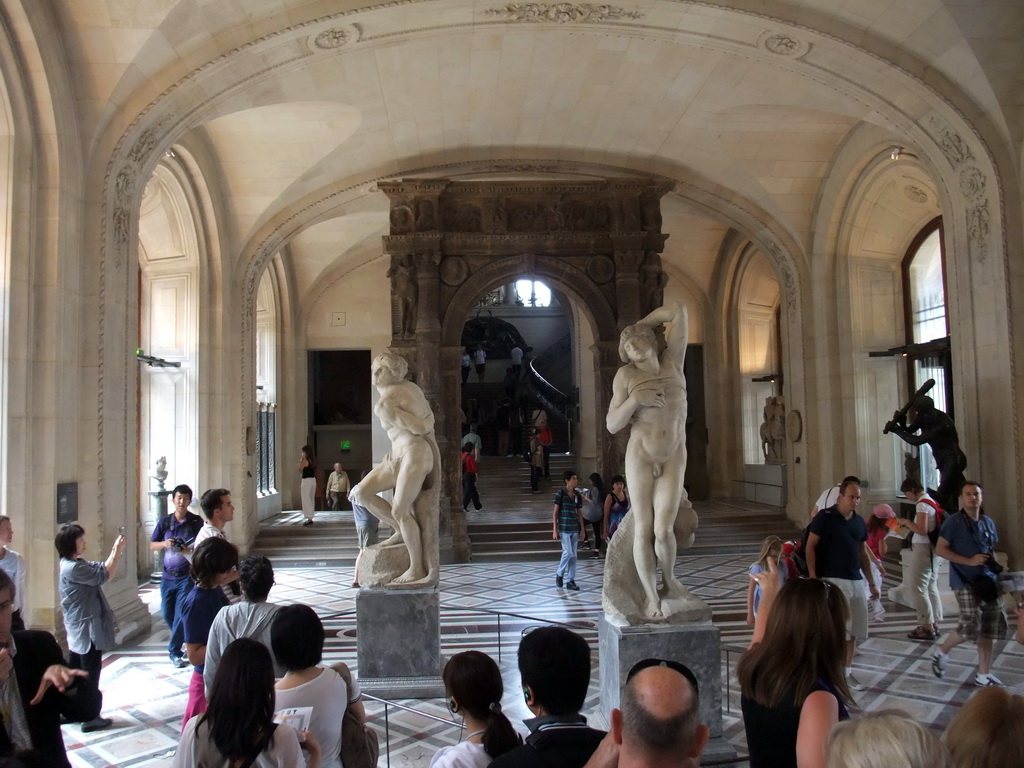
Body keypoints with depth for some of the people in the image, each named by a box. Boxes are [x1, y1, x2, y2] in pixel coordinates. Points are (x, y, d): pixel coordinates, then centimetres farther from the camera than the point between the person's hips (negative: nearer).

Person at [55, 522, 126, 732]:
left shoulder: (74, 564, 9)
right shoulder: (73, 568, -23)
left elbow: (101, 568, 9)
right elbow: (105, 575, -23)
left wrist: (115, 550, -3)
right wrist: (118, 551, -17)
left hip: (78, 629, 10)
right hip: (87, 629, -10)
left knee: (75, 671, 18)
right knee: (90, 672, 1)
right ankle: (90, 718, 9)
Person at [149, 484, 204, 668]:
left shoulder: (196, 522, -7)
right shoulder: (164, 521, 1)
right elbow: (152, 546, 5)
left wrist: (189, 551, -26)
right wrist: (164, 544, -15)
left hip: (187, 576, -4)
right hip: (167, 576, 4)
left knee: (181, 614, -5)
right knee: (167, 613, 12)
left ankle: (174, 651, 10)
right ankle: (179, 637, 39)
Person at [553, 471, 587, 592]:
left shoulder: (578, 495, 7)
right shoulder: (560, 493, -7)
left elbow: (580, 513, 12)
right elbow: (555, 512, -6)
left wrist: (583, 530, 9)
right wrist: (555, 530, -9)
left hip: (575, 528, 5)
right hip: (564, 528, -5)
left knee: (573, 555, 5)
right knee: (568, 553, -8)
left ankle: (570, 580, 13)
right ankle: (559, 574, 15)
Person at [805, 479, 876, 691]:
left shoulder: (859, 522, 11)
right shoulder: (825, 517, -7)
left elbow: (863, 553, 18)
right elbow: (810, 547, -7)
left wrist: (871, 583, 16)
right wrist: (813, 576, -15)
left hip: (856, 581, 6)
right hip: (832, 580, -6)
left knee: (853, 630, 9)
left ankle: (847, 672, 21)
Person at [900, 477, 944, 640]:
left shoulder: (922, 504, -15)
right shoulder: (932, 501, 13)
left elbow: (922, 530, -22)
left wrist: (907, 522, -8)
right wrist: (909, 525, 11)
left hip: (922, 548, -10)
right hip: (932, 549, 10)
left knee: (919, 588, -5)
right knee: (932, 588, 14)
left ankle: (927, 627, -3)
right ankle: (934, 624, 20)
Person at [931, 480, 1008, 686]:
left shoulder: (988, 522, 12)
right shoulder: (954, 522, -8)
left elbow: (991, 551, 22)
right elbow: (940, 549, -10)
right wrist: (969, 561, -16)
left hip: (988, 581, 7)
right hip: (965, 582, -7)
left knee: (989, 629, 7)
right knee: (970, 627, -12)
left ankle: (984, 675, 17)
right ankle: (941, 652, 13)